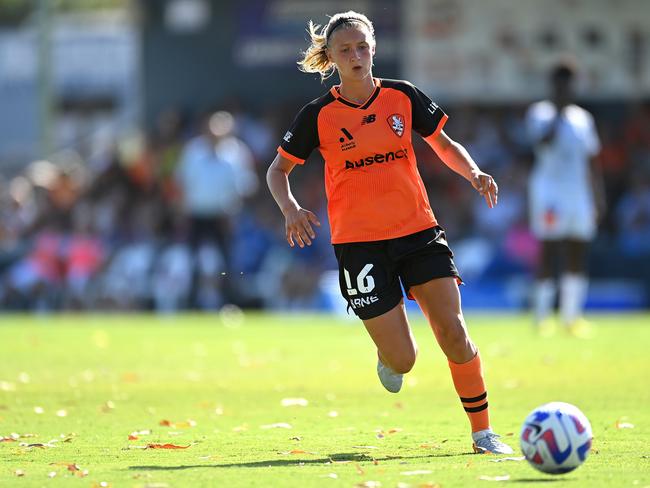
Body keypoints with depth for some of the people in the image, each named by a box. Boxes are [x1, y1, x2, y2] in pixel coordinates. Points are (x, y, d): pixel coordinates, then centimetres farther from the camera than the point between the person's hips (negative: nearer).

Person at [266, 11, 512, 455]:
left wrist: (474, 174, -5)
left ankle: (483, 432, 3)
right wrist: (291, 209, -11)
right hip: (359, 243, -2)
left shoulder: (403, 96, 3)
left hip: (418, 231, 2)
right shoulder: (319, 115, -2)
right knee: (402, 360, -7)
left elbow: (445, 145, 15)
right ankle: (389, 356, 31)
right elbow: (278, 170, 9)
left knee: (454, 335, -11)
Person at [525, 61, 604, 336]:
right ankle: (541, 315, -2)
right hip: (549, 190, -5)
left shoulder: (583, 118, 15)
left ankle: (571, 315, 8)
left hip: (578, 194, 5)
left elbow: (591, 161, 18)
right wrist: (558, 113, -19)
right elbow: (544, 141, -20)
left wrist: (598, 197, 14)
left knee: (577, 257, 3)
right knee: (548, 253, -8)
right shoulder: (539, 113, 0)